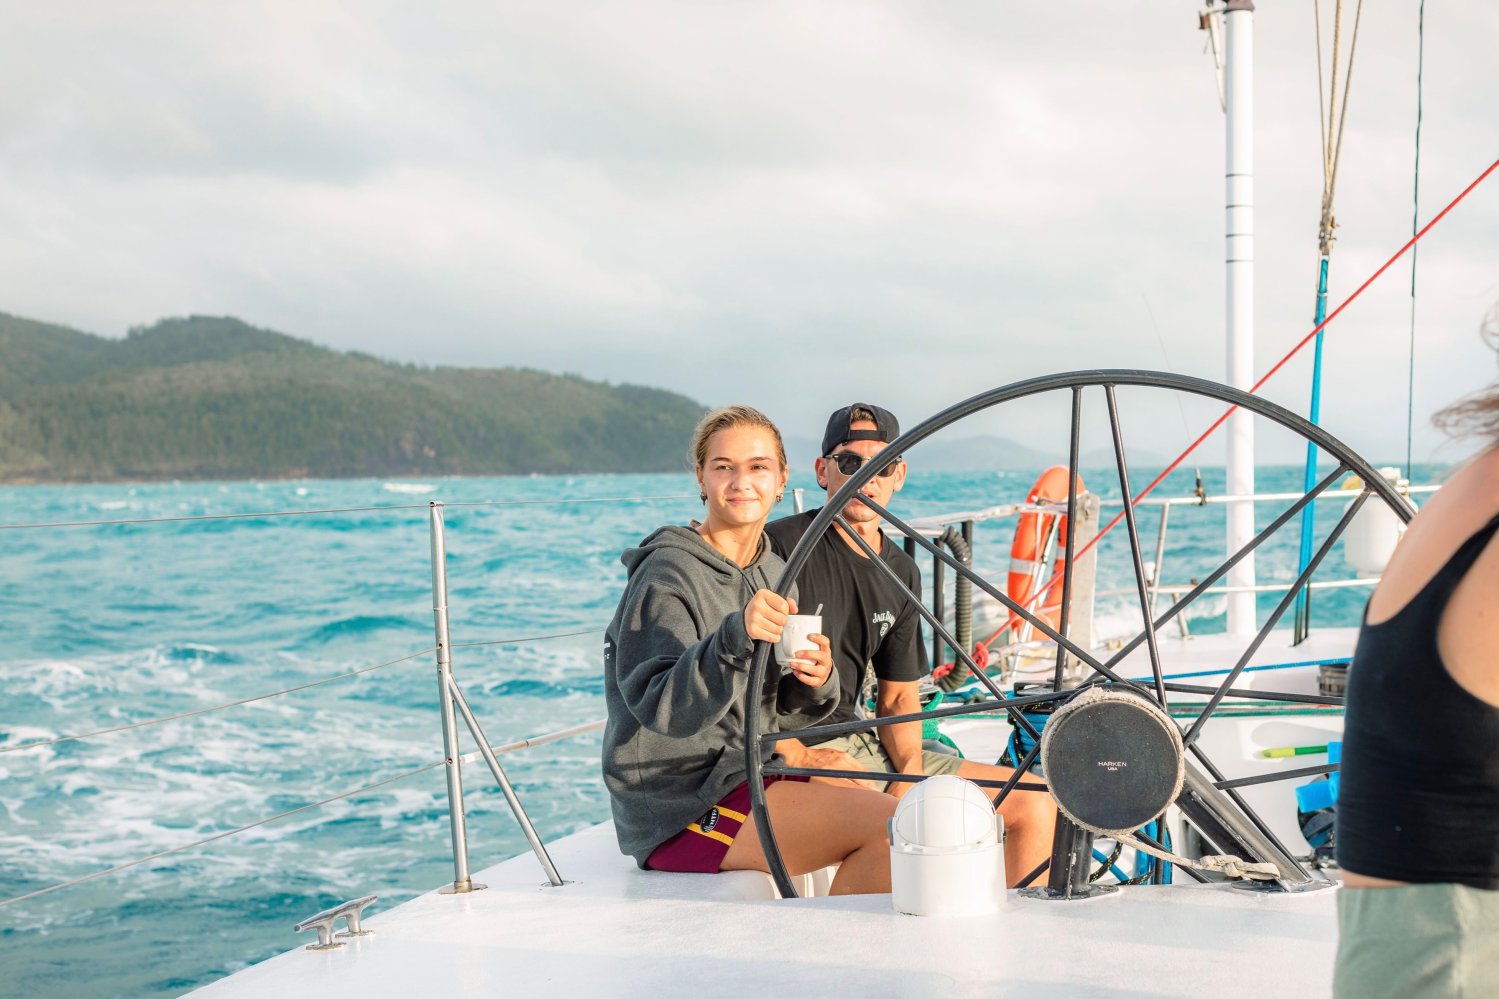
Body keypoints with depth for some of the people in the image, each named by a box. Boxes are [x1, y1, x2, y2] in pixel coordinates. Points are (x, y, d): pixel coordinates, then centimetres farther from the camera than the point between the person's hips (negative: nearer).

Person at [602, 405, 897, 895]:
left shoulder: (774, 572, 11)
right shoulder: (666, 577, -12)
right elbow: (662, 711, -23)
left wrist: (815, 683, -8)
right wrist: (733, 639, -37)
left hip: (745, 778, 8)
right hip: (682, 810, -8)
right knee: (889, 822, -20)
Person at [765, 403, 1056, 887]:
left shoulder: (901, 573, 13)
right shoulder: (782, 547, -9)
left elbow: (898, 696, 16)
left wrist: (911, 771, -4)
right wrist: (796, 756, -23)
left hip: (862, 742, 7)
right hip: (790, 748, -7)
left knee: (1035, 801, 2)